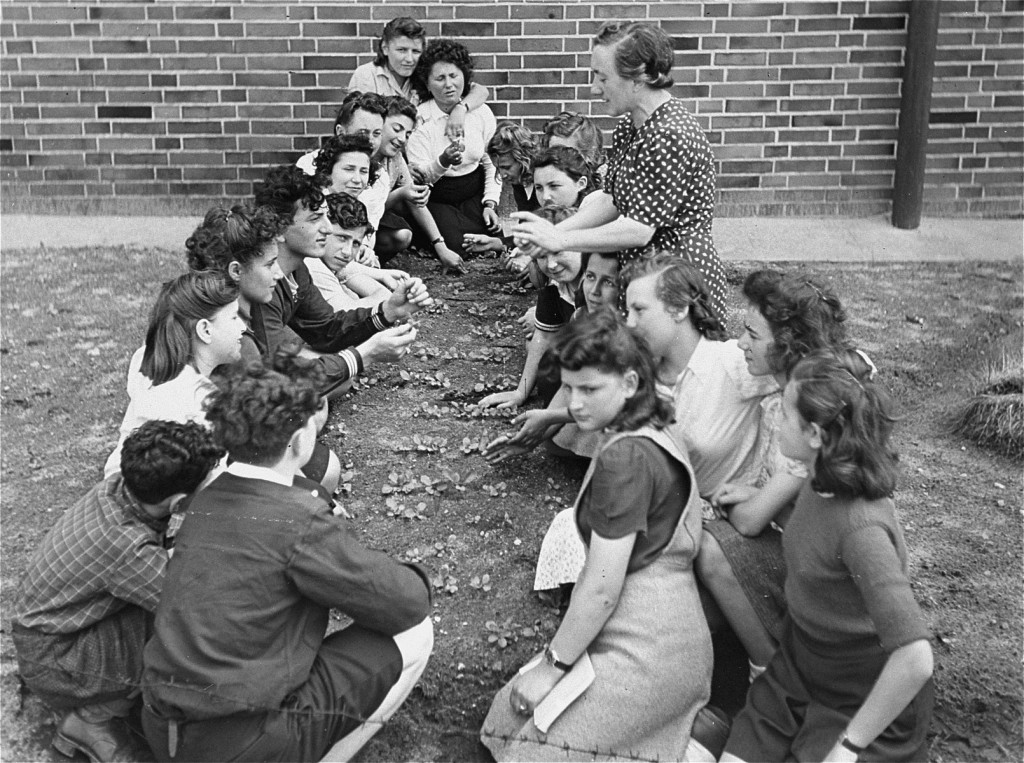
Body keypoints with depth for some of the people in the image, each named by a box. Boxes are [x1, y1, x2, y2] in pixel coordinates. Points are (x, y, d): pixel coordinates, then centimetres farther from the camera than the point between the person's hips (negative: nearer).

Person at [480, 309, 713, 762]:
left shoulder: (625, 458, -19)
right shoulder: (650, 436, 12)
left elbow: (601, 588, -18)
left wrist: (552, 665, -8)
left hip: (646, 649, -10)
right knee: (509, 712, 11)